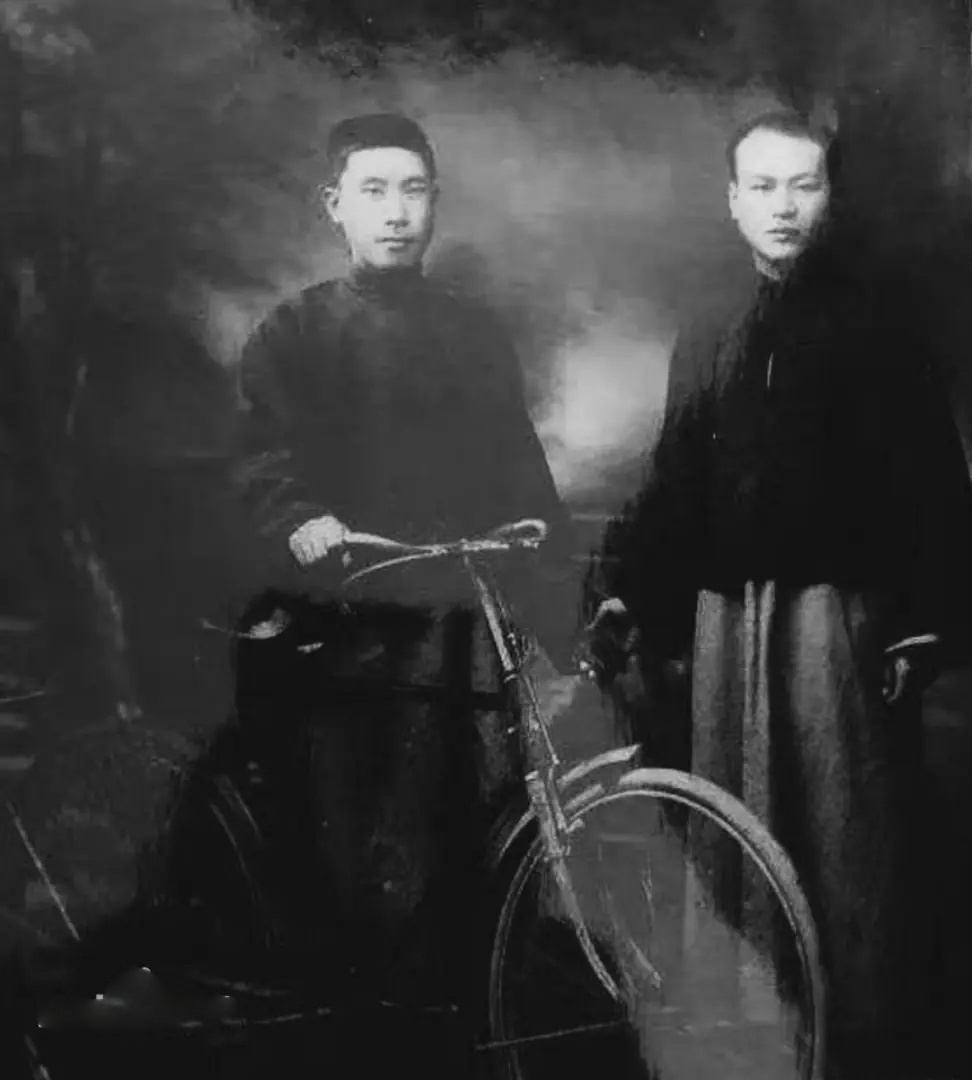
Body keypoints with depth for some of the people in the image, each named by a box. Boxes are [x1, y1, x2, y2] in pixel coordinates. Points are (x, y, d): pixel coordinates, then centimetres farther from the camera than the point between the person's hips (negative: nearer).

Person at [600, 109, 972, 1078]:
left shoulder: (873, 312, 1)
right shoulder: (710, 332, 15)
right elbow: (673, 482, 14)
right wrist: (643, 601, 8)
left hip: (842, 606, -4)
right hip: (728, 611, 4)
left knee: (847, 826, -3)